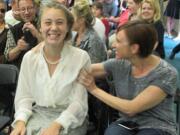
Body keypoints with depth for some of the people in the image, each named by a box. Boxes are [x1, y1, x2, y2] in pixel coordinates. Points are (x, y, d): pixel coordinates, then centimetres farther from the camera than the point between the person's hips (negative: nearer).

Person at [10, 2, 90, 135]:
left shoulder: (81, 57, -8)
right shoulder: (29, 57, 1)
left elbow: (78, 102, -9)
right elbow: (24, 96, 5)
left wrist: (57, 124, -23)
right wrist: (21, 120, -13)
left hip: (69, 118, -2)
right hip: (37, 114, 3)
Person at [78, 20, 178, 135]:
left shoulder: (167, 74, -17)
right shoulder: (120, 64, -4)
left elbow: (131, 108, -22)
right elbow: (84, 70, 7)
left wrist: (94, 89, -18)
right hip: (127, 122, 3)